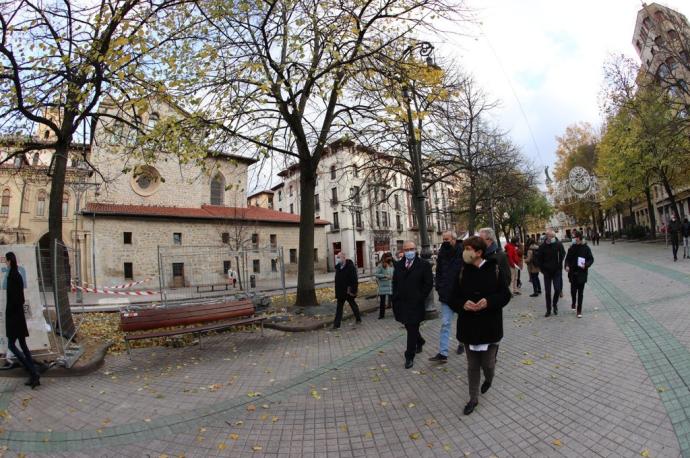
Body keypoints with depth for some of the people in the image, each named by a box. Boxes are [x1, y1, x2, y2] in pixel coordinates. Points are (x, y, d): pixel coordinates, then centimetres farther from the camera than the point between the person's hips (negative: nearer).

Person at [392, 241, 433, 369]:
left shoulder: (424, 265, -7)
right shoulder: (398, 265, 7)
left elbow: (429, 284, -7)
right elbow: (395, 282, 13)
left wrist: (420, 298, -9)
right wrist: (396, 297, 6)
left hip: (415, 303, -5)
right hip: (401, 303, 5)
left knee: (412, 330, 0)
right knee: (410, 328, 19)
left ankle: (409, 357, 12)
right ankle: (419, 342, 46)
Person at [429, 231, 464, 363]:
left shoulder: (462, 253, -13)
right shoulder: (442, 254, 2)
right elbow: (438, 272, 11)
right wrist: (439, 287, 2)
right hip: (446, 295, 3)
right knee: (445, 324, 1)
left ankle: (462, 343, 42)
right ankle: (443, 353, 2)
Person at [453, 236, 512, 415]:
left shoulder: (495, 269, -8)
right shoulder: (463, 271, -3)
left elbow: (505, 295, -4)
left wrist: (488, 302, -21)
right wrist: (463, 304, -18)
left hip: (490, 326, -1)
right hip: (469, 326, 2)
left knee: (488, 363, 9)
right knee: (472, 365, 11)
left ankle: (488, 378, 46)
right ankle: (473, 398, 29)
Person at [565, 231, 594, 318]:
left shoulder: (586, 248, -4)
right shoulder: (572, 248, 1)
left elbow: (591, 259, 0)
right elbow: (567, 258, 6)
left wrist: (586, 265, -18)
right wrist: (567, 266, -12)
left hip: (582, 274, -1)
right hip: (573, 273, 1)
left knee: (580, 292, 3)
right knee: (573, 290, 5)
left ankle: (579, 310, 12)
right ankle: (573, 303, 36)